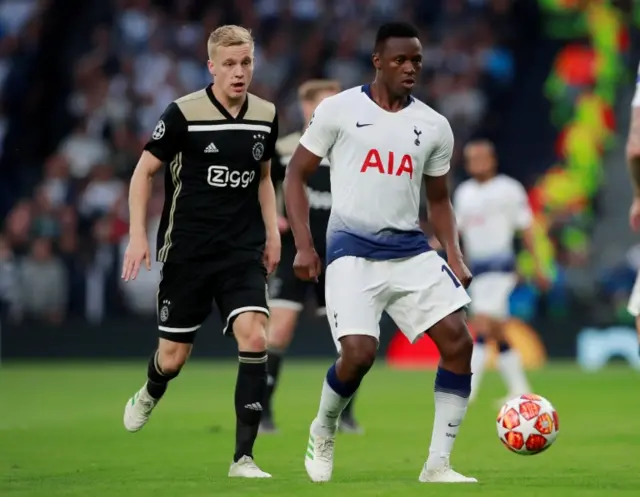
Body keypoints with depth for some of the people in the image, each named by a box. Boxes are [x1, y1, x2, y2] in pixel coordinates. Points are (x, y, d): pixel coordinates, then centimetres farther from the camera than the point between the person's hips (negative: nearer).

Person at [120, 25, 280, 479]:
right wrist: (138, 235, -8)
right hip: (186, 251, -2)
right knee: (174, 356, 6)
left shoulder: (266, 116, 2)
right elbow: (144, 171, -2)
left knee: (254, 336, -19)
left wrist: (272, 233, 10)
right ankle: (151, 394, 46)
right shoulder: (184, 113, -11)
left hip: (243, 252, 2)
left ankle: (244, 456, -14)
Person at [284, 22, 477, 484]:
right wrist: (304, 246, -5)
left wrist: (454, 256, 5)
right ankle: (323, 431, 13)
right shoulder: (339, 109, -1)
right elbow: (296, 174, 4)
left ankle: (438, 465, -2)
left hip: (412, 250, 4)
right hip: (353, 249, -4)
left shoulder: (434, 126, 9)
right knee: (360, 353, -20)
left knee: (458, 341, -11)